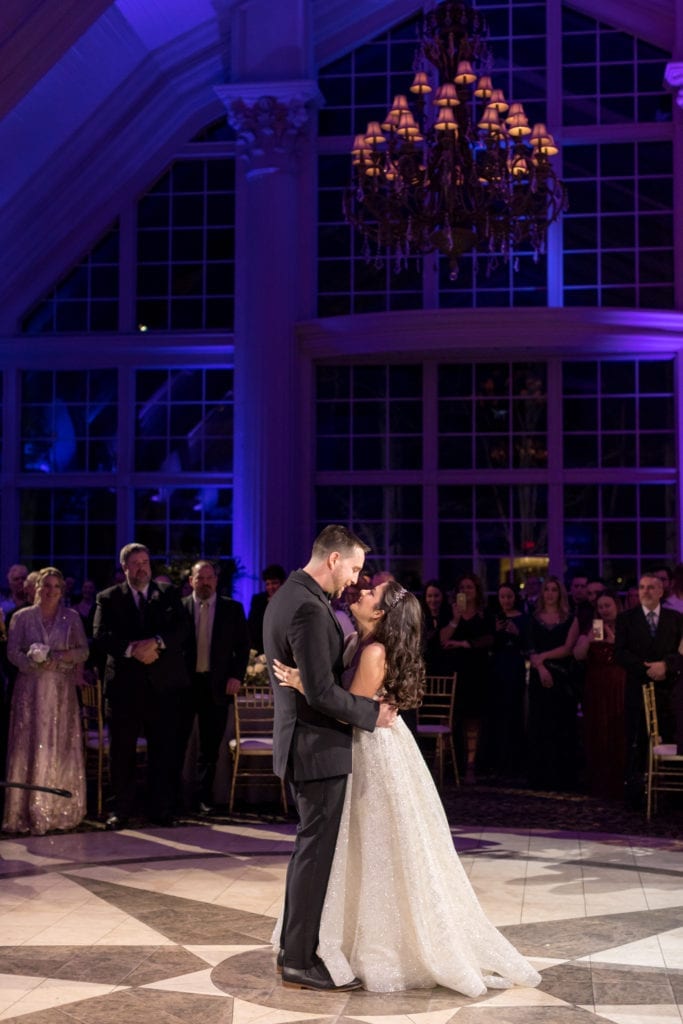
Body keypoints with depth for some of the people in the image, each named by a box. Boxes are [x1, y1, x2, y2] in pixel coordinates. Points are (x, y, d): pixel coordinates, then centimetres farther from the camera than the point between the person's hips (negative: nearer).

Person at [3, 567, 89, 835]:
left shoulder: (71, 617, 9)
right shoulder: (22, 617, 6)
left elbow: (83, 650, 6)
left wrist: (63, 657, -12)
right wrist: (36, 663, -17)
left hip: (62, 691, 1)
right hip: (31, 689, -1)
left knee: (61, 748, 1)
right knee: (30, 747, -4)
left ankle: (60, 810, 7)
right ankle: (29, 812, -1)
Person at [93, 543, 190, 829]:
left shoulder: (168, 594, 11)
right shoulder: (108, 598, 8)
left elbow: (182, 628, -1)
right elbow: (102, 636, -4)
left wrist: (156, 642, -18)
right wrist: (132, 649, -19)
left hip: (163, 684, 1)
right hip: (124, 684, -1)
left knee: (164, 749, 2)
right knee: (122, 749, 2)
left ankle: (161, 809, 11)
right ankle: (122, 810, 12)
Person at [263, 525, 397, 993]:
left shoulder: (286, 597, 11)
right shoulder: (309, 609, -23)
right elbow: (322, 693, -26)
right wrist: (372, 712, -14)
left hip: (301, 739, 11)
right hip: (318, 746, -11)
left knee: (313, 845, 19)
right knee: (316, 850, -1)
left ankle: (294, 944, 29)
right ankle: (301, 961, 8)